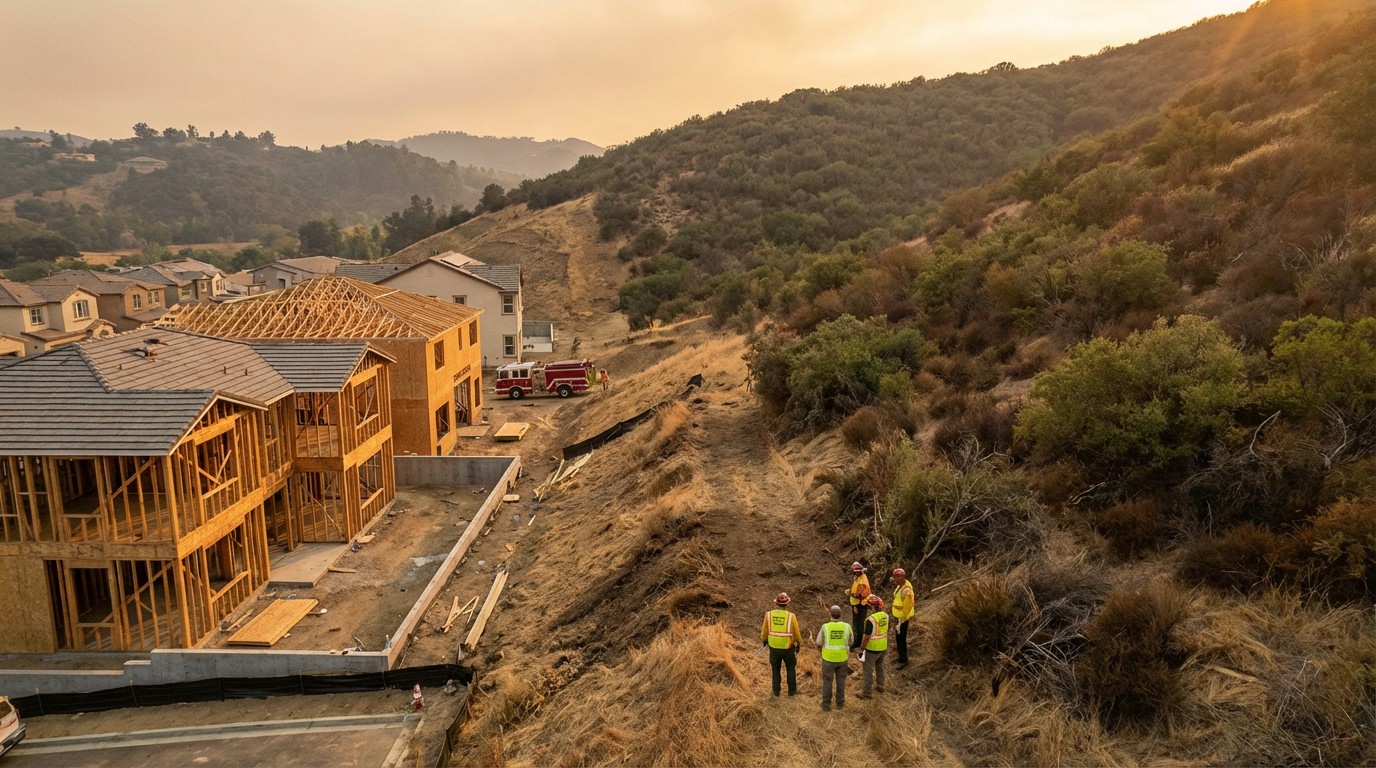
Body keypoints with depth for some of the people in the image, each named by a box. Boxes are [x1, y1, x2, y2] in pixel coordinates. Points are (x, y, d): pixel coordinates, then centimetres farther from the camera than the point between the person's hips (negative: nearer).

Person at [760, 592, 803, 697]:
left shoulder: (769, 614, -13)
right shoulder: (791, 616, -18)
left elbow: (765, 630, -1)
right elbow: (797, 633, -9)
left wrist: (764, 641, 17)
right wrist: (798, 644, 8)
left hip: (774, 647, 1)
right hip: (788, 647, -1)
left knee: (775, 669, 20)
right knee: (791, 668, 21)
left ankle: (776, 691, 26)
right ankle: (792, 690, 29)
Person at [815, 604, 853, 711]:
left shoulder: (825, 627, -18)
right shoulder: (846, 626, -14)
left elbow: (819, 644, -11)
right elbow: (850, 642, 1)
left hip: (828, 658, -1)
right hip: (842, 658, 2)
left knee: (827, 681, 14)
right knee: (841, 680, 20)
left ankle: (826, 705, 20)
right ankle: (840, 703, 31)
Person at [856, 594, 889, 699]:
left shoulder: (871, 620, -28)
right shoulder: (885, 616, -5)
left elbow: (867, 637, -23)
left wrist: (861, 649, -14)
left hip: (872, 649, -7)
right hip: (883, 647, 7)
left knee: (869, 670, 6)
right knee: (880, 667, 25)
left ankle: (866, 692, 15)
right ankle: (880, 686, 40)